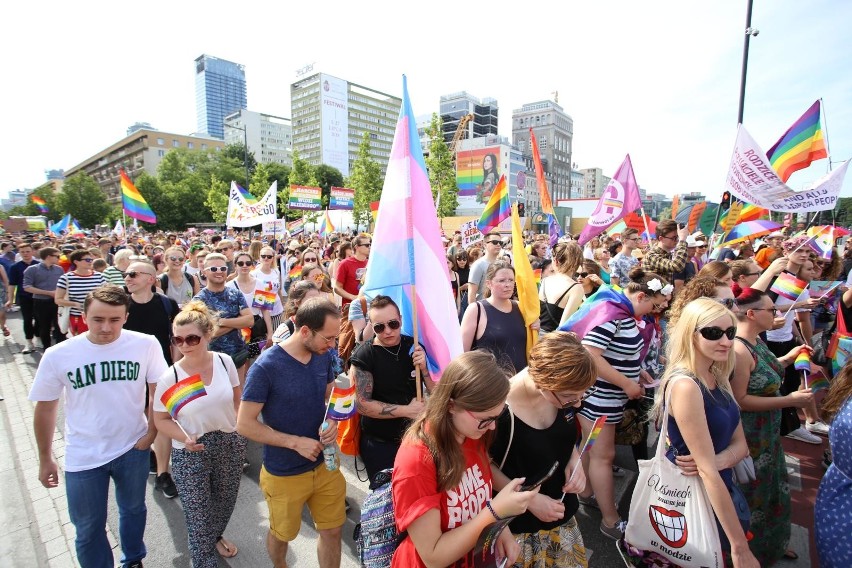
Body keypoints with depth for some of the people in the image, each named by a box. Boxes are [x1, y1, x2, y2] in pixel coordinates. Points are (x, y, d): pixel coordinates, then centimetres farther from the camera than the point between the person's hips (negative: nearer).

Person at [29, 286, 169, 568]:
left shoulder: (146, 345, -18)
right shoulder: (57, 356, -15)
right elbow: (45, 408, -2)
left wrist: (151, 432, -7)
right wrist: (45, 459, 5)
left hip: (133, 449, 1)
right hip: (83, 457, 0)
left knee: (133, 510, 25)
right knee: (88, 529, 17)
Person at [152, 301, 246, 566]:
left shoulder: (224, 361, -12)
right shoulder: (170, 377, -18)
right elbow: (161, 420, -6)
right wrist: (184, 438, -22)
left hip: (230, 445, 3)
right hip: (190, 453, -3)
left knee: (225, 502, 23)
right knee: (198, 513, 10)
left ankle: (215, 537, 55)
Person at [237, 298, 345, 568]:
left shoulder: (323, 356, -9)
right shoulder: (266, 367, -24)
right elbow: (244, 424, -19)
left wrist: (332, 421, -15)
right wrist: (296, 442, -23)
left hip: (325, 464, 3)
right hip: (284, 474, -3)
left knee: (332, 532, 16)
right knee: (282, 534, 24)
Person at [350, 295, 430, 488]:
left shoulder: (414, 347, -5)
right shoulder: (363, 356, -17)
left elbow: (436, 391, -2)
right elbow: (362, 404, -20)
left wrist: (424, 367, -21)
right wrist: (406, 410, -20)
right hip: (380, 444, -3)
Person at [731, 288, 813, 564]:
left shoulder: (756, 341, 3)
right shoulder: (739, 349, -28)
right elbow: (739, 400, -29)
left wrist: (787, 359, 6)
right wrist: (789, 401, -24)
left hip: (767, 433, 10)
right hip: (748, 437, -10)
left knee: (773, 489, 27)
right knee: (751, 493, 11)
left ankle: (772, 544, 50)